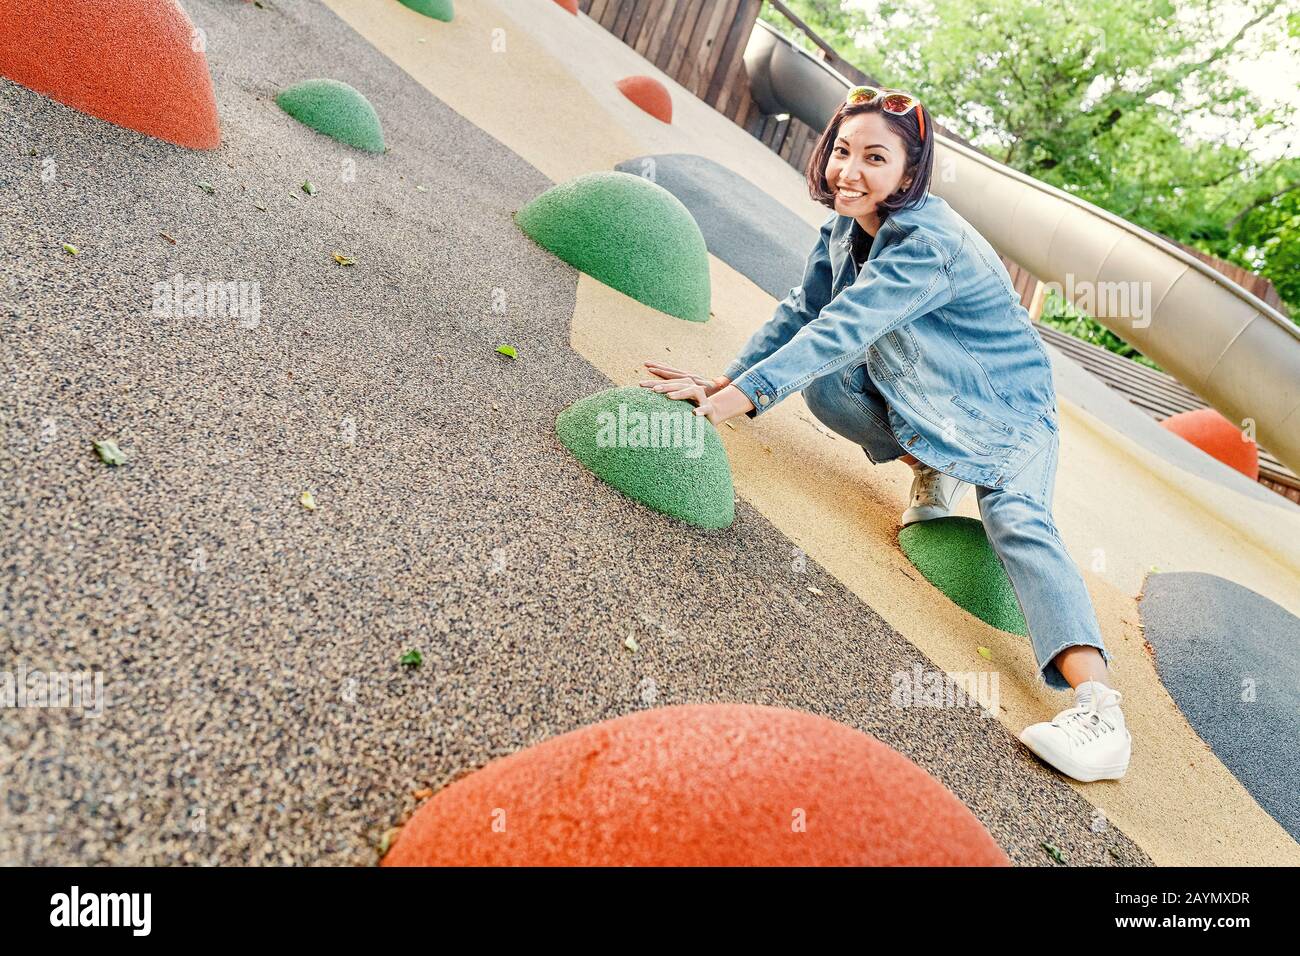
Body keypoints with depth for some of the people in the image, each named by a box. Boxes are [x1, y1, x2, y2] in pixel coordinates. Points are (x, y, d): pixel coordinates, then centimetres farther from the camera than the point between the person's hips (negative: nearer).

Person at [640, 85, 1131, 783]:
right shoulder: (847, 227, -5)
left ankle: (1100, 708, -37)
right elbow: (801, 311, -4)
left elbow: (840, 331, -40)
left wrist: (733, 398, -45)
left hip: (1007, 410, -7)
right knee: (822, 385, -14)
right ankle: (936, 471, 1)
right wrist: (725, 380, -16)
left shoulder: (928, 245, -30)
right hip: (919, 401, 7)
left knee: (1018, 522, -29)